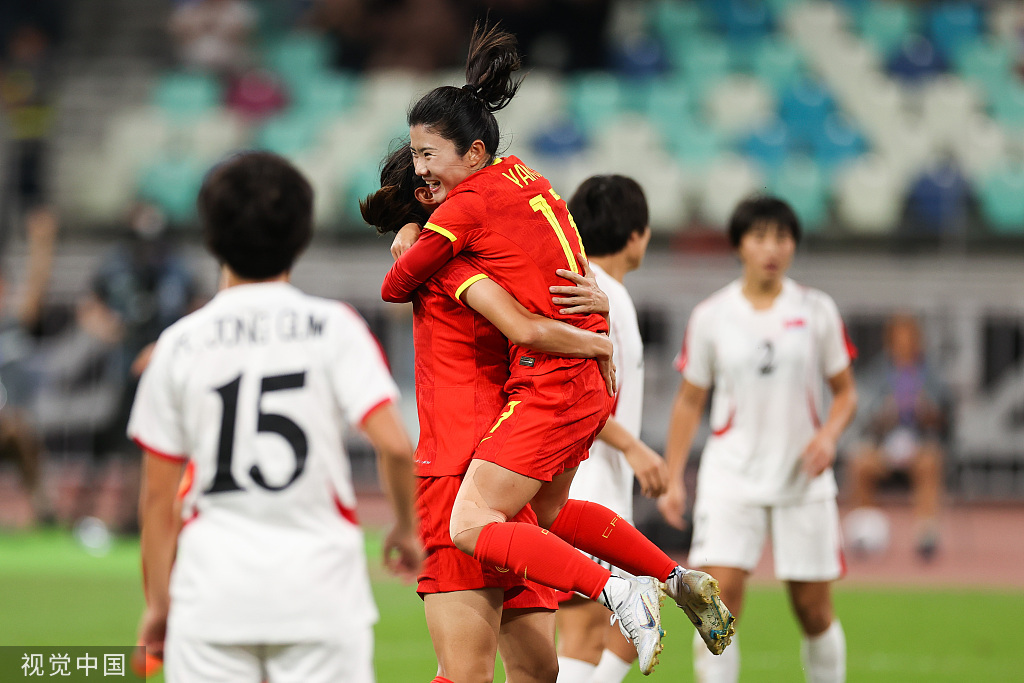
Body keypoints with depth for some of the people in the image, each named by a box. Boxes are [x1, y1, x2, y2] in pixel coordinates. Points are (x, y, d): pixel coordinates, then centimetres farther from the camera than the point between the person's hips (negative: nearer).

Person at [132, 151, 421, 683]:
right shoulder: (333, 327, -1)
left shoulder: (180, 344, 3)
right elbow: (393, 444, -11)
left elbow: (158, 496, 6)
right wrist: (405, 528, 6)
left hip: (213, 591, 1)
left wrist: (158, 604, 14)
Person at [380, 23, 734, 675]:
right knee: (550, 510, 28)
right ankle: (681, 582, 29)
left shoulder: (467, 206, -13)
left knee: (473, 528, -10)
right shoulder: (525, 178, 12)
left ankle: (617, 591, -16)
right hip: (589, 379, 10)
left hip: (551, 386, -10)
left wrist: (407, 247, 17)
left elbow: (395, 288, -4)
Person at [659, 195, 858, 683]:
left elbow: (845, 392, 9)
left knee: (814, 611, 4)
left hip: (804, 479, 1)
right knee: (719, 598, -15)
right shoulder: (710, 316, 1)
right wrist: (672, 478, 2)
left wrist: (829, 434, -12)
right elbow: (689, 401, 8)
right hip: (731, 478, -1)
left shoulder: (817, 311, 2)